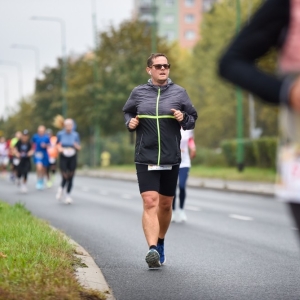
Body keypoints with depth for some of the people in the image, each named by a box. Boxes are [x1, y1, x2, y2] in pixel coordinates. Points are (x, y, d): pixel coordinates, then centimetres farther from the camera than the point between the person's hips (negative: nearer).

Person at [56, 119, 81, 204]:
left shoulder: (75, 135, 1)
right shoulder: (60, 134, 0)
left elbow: (79, 148, 7)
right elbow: (58, 146, 9)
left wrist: (76, 146, -15)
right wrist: (61, 149, -13)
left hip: (72, 158, 1)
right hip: (63, 158, -1)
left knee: (70, 178, 2)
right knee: (65, 177, -10)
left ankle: (68, 195, 17)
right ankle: (61, 189, 23)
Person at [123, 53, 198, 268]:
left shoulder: (179, 93, 3)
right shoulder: (138, 93, 3)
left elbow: (193, 119, 10)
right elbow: (127, 113, 19)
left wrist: (183, 118, -12)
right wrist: (130, 123, -2)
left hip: (171, 159, 1)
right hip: (145, 158, -1)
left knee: (165, 204, 12)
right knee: (150, 203, -15)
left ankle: (160, 244, 33)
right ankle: (152, 250, -24)